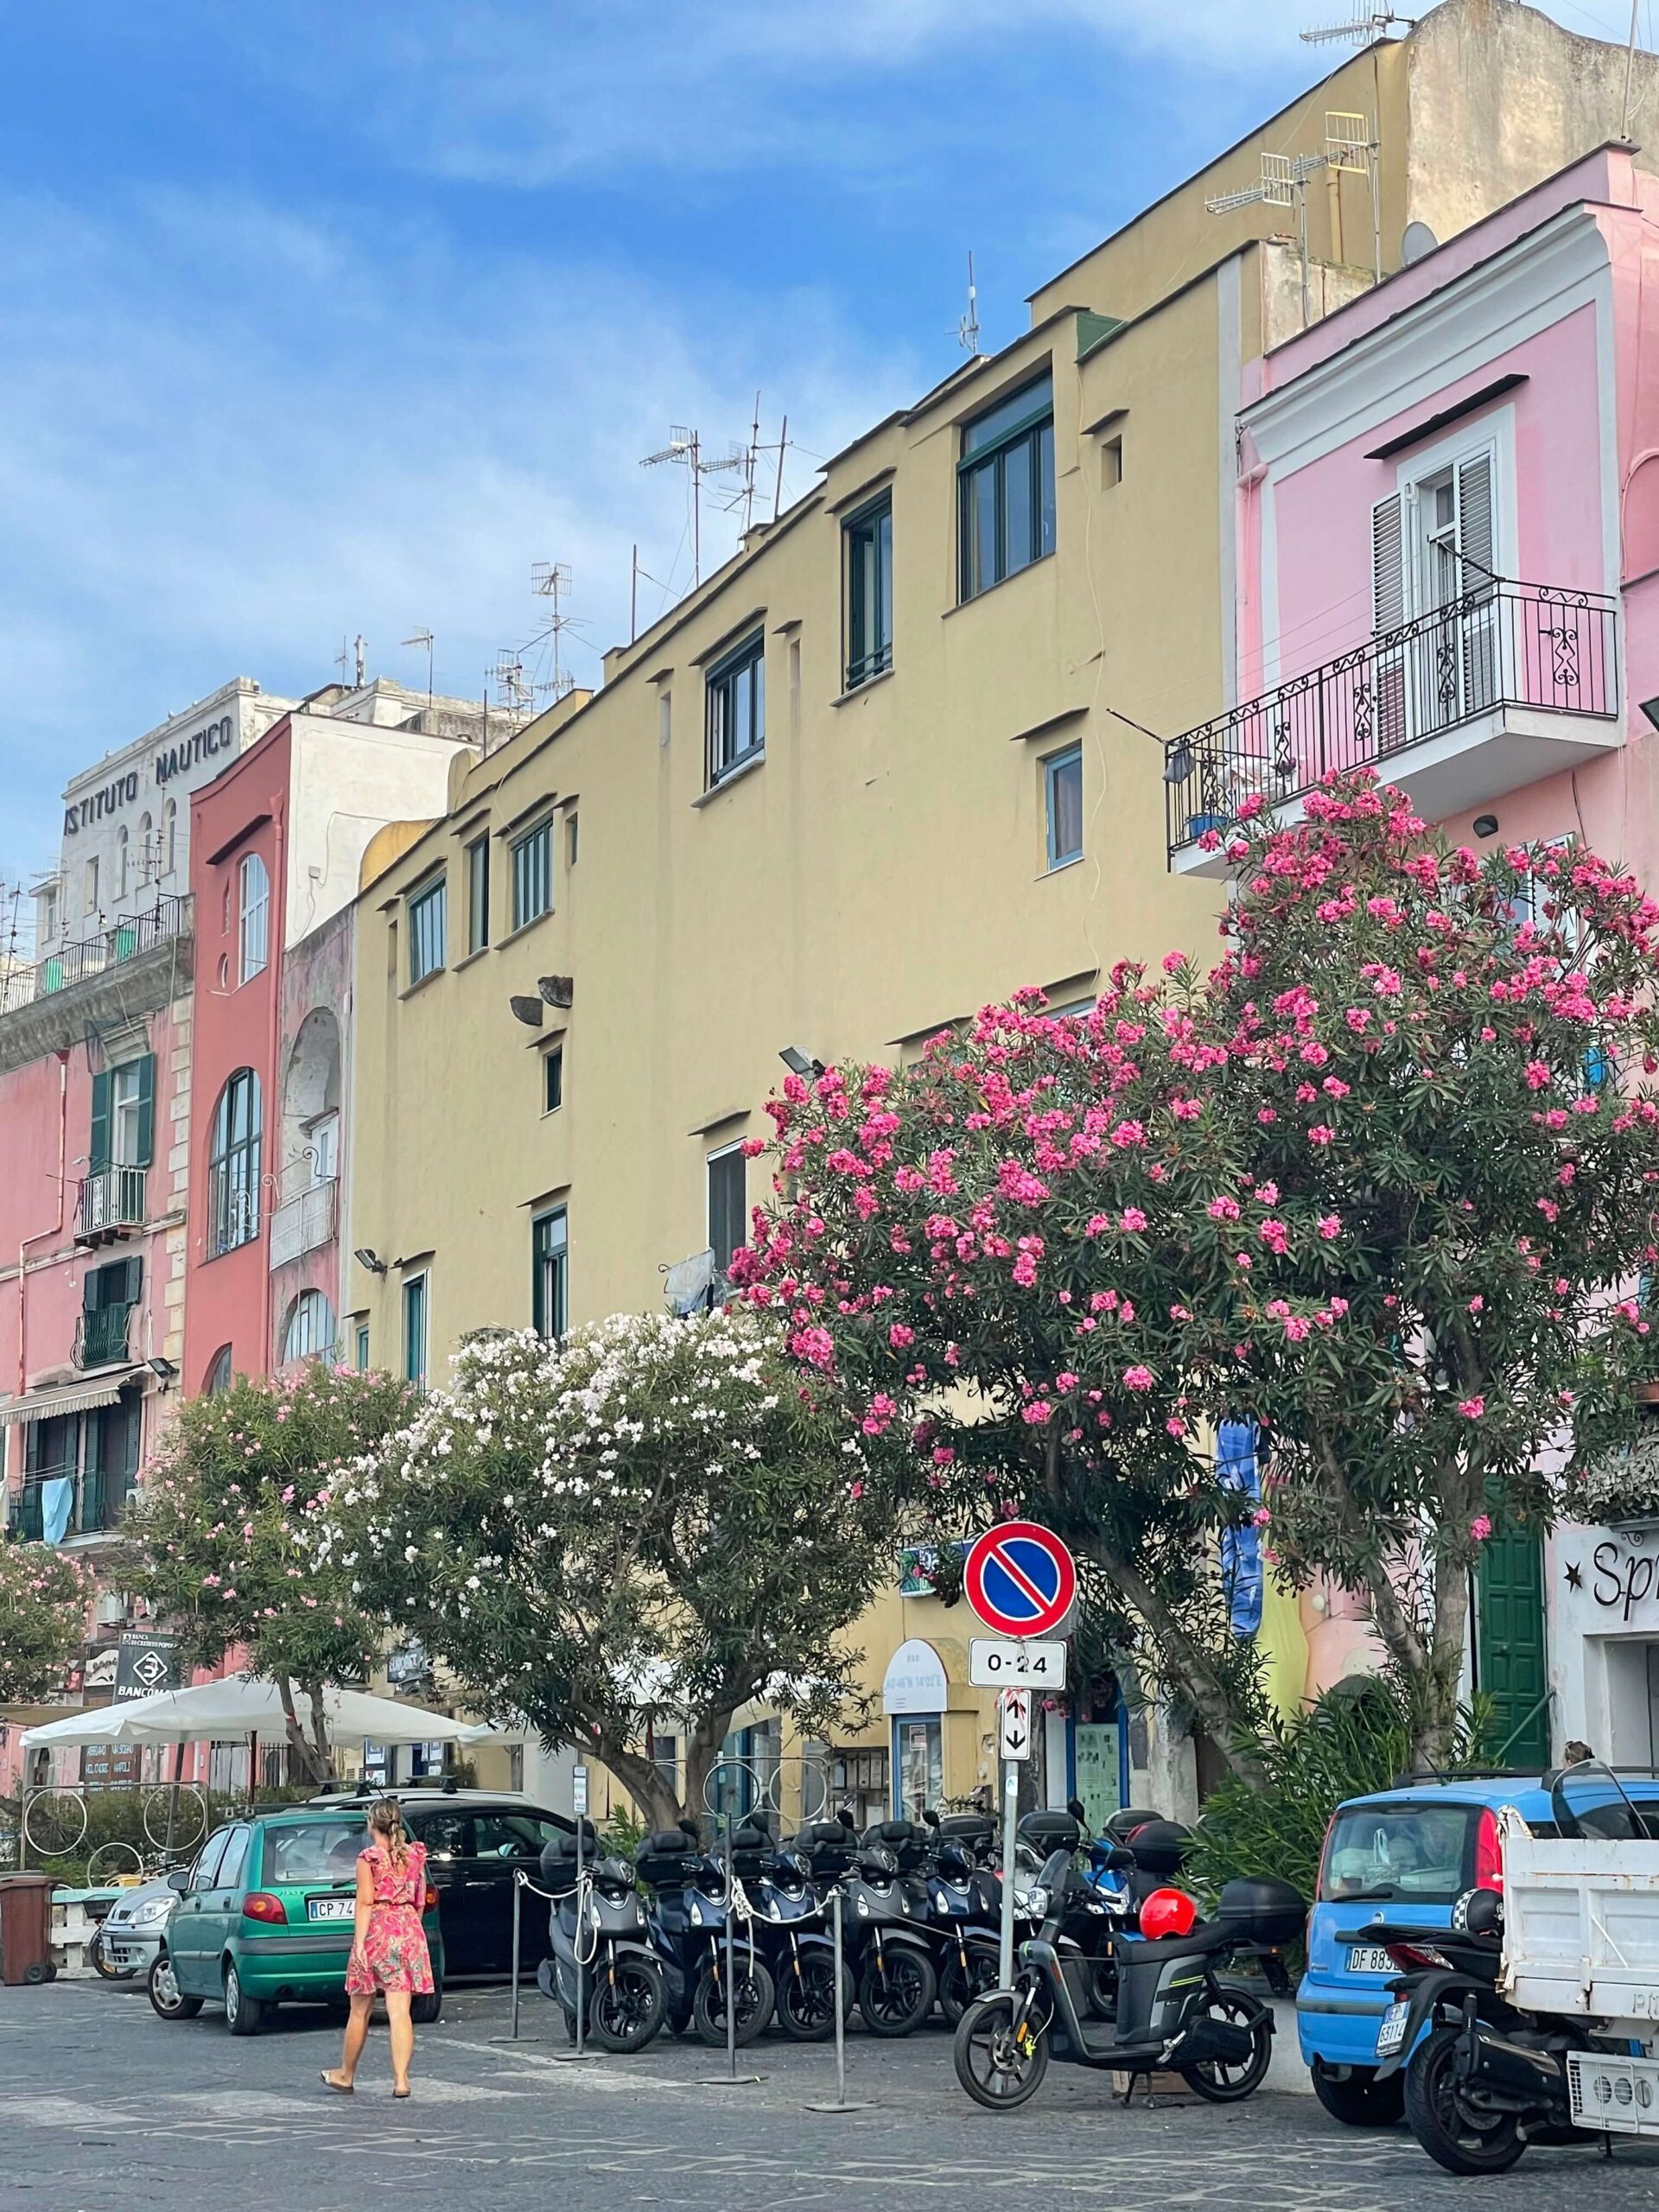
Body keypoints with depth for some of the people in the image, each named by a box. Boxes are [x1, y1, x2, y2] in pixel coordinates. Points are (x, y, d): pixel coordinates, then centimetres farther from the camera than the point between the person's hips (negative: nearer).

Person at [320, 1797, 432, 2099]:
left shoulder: (369, 1857, -6)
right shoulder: (415, 1855, 8)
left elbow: (365, 1902, -11)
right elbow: (419, 1901, 13)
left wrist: (360, 1942, -13)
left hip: (377, 1930, -4)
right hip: (409, 1931, 4)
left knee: (360, 2011, 10)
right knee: (400, 2011, -1)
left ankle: (346, 2075, 23)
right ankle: (401, 2079, -9)